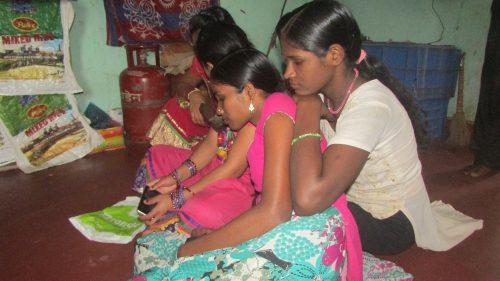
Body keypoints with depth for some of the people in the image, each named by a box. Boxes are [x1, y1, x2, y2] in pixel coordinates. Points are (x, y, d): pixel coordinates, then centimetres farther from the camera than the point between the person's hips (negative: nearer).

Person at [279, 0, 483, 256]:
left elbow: (308, 200, -45)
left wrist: (307, 109, -33)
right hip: (357, 201, 7)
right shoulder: (324, 92, -7)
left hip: (391, 222, -7)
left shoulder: (369, 106, -32)